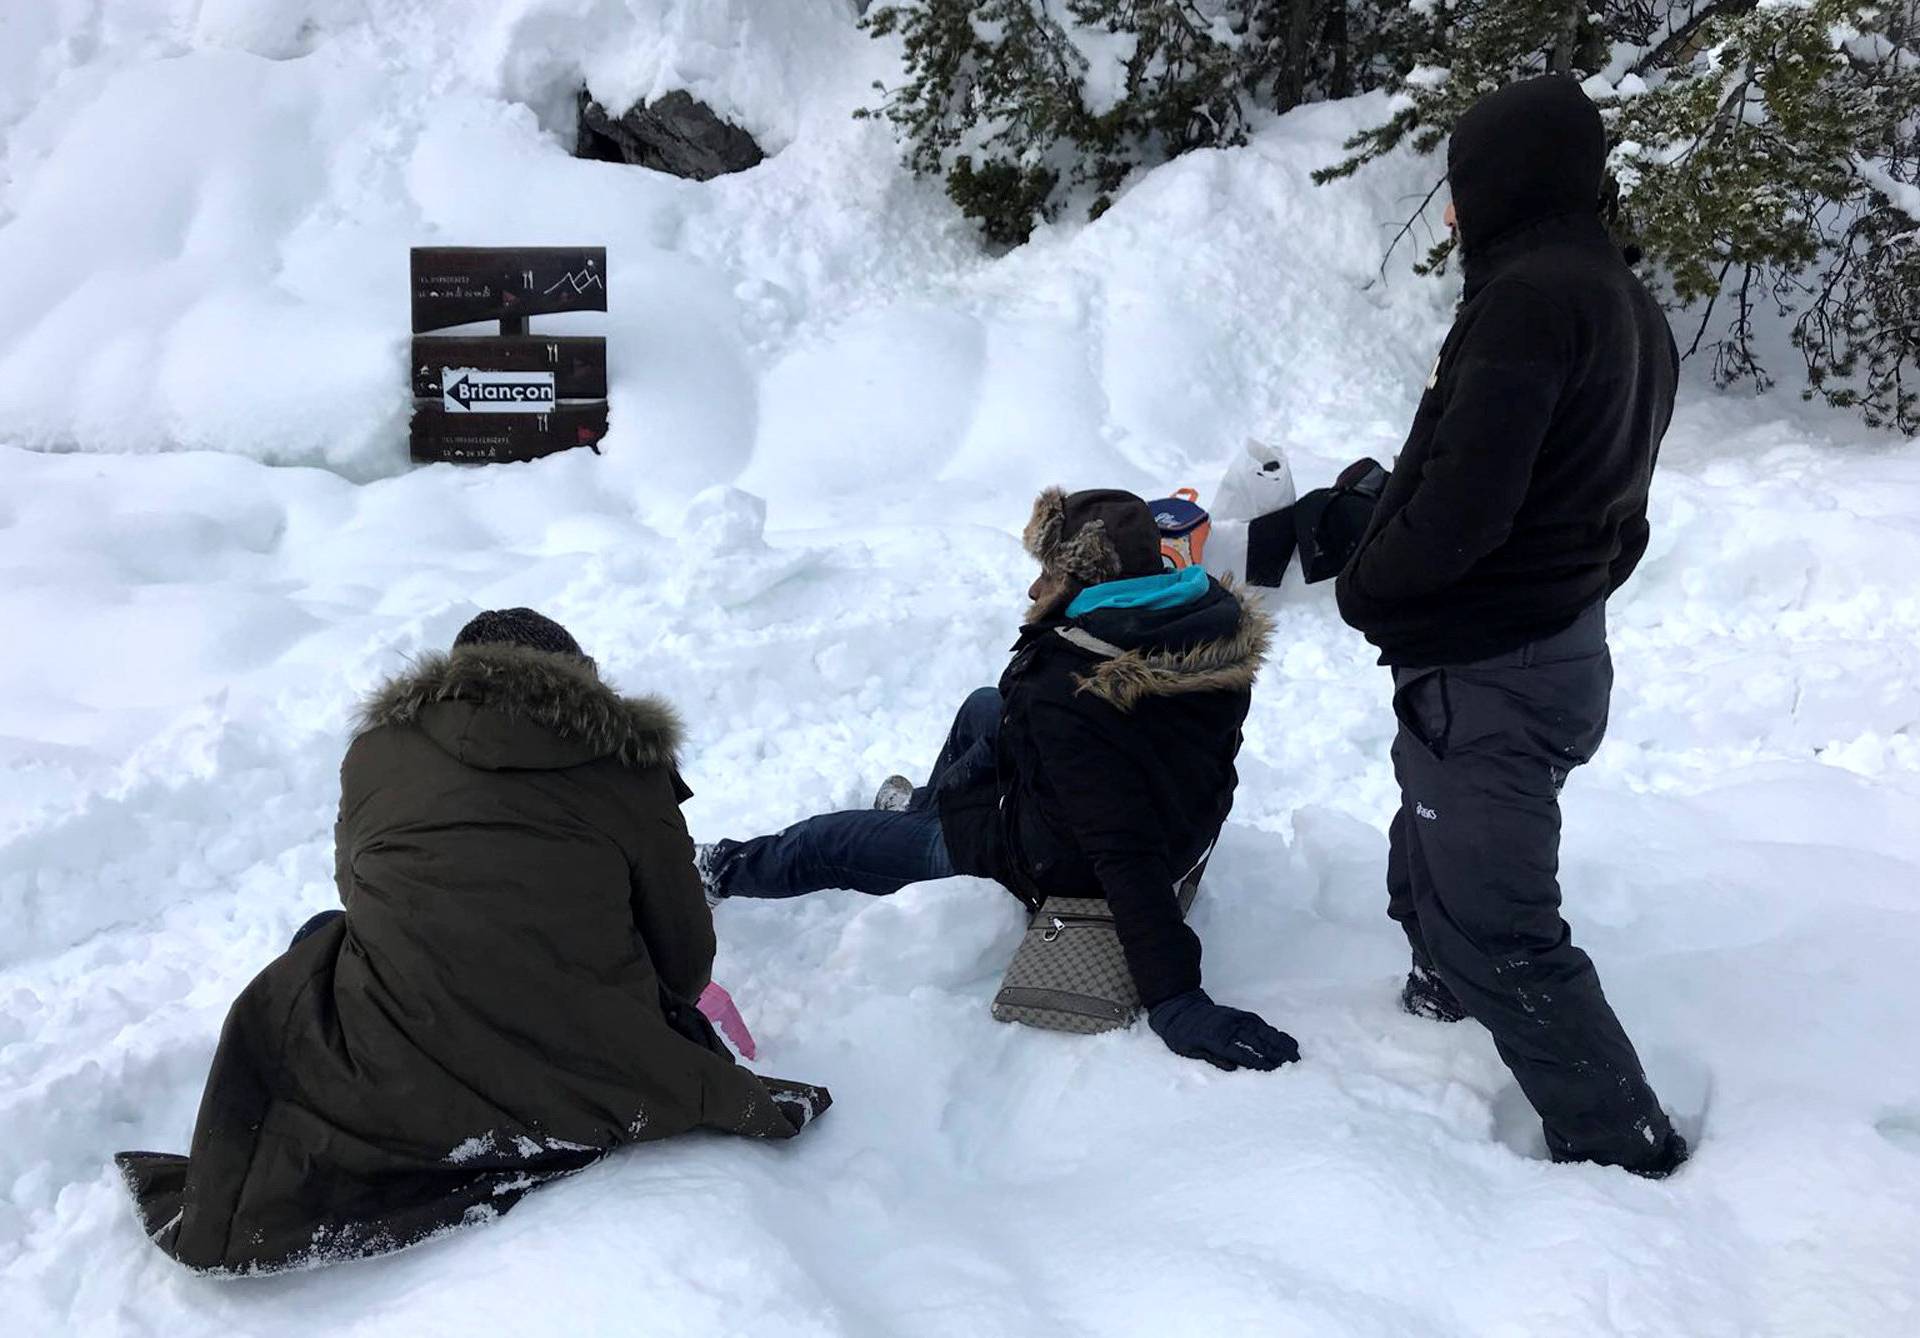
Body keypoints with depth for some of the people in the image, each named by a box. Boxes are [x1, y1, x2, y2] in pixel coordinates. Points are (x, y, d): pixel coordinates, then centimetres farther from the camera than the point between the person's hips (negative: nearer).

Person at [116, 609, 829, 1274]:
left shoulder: (379, 745, 9)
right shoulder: (628, 762, 5)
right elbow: (686, 955, 9)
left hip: (396, 1088, 1)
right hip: (593, 1092, 0)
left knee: (324, 940, 29)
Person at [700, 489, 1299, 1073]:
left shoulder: (1067, 700, -39)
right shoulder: (1215, 617, -17)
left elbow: (1128, 859, -43)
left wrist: (1174, 999, -45)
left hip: (1057, 866, -7)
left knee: (827, 844, 14)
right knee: (983, 710, 31)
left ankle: (721, 871, 44)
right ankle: (922, 806, 59)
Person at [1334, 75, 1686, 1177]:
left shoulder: (1528, 295, -19)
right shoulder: (1630, 309, 13)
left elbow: (1462, 501, -25)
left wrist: (1366, 587, -8)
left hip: (1480, 672, -10)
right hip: (1565, 649, 10)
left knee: (1498, 935, -2)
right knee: (1434, 874, 26)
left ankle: (1624, 1150, 8)